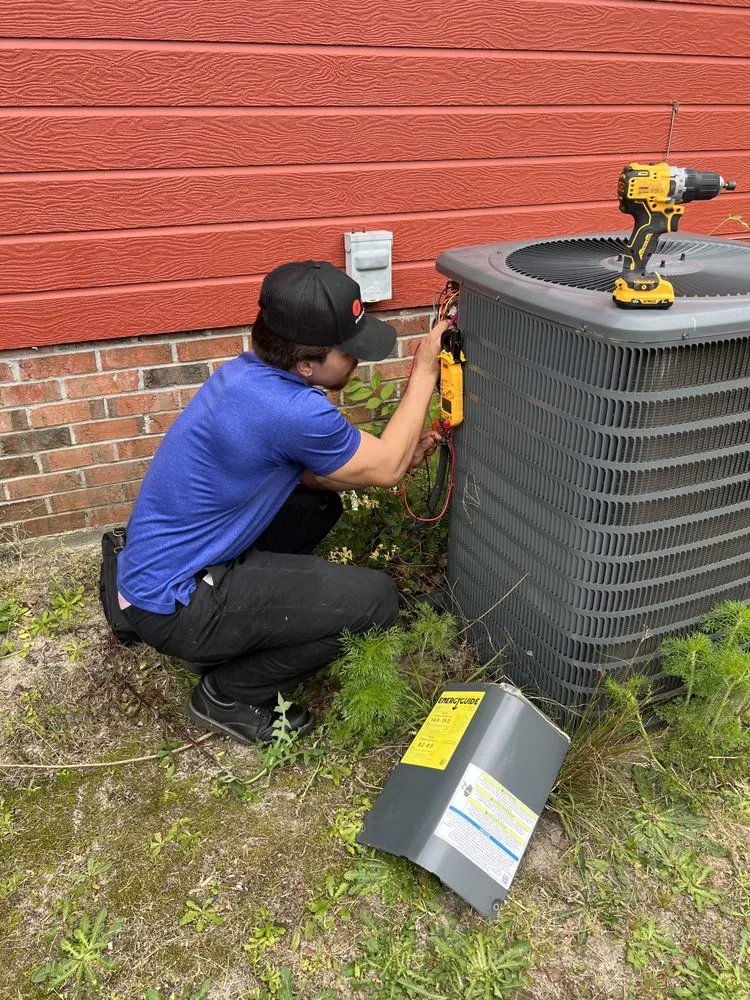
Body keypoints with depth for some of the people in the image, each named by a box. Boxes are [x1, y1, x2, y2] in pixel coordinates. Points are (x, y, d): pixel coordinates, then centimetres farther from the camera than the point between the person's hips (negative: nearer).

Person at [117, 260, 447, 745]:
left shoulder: (249, 373, -1)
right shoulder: (289, 410, -29)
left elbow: (306, 471, 11)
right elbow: (386, 468, -12)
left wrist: (398, 455, 0)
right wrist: (425, 370, -4)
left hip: (156, 568, 9)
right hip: (172, 608, -9)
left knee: (319, 501, 17)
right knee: (376, 598, -14)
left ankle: (237, 628, 19)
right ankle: (229, 695, 3)